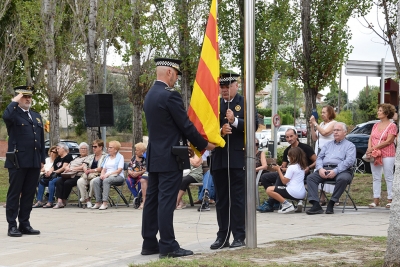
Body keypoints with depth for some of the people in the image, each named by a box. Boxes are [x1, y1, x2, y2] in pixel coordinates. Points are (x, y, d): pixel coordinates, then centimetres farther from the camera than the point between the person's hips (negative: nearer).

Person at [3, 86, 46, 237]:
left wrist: (42, 159, 13)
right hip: (18, 161, -6)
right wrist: (14, 102, -15)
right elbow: (6, 117, -28)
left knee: (29, 194, 8)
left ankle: (25, 224, 14)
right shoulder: (14, 114, -1)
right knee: (14, 193, -1)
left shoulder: (37, 116, 19)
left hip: (34, 162, 6)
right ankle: (12, 225, 2)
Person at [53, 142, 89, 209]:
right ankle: (59, 201, -31)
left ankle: (64, 201, -20)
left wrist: (72, 169, -11)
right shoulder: (76, 158, 32)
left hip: (78, 176, -7)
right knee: (59, 181, -22)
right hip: (68, 175, 7)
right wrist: (67, 168, 1)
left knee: (67, 183, -33)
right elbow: (68, 166, 25)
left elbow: (83, 167, -8)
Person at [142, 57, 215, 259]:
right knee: (166, 201, -8)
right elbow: (186, 125, -12)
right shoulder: (170, 95, -16)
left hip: (154, 156, 9)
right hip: (169, 158, -9)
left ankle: (149, 243, 12)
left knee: (152, 200, 9)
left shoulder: (150, 95, 13)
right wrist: (204, 145, 0)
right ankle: (168, 246, -7)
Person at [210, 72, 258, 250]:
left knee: (238, 199, -2)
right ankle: (222, 236, 12)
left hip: (238, 158, -4)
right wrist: (220, 131, -12)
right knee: (221, 200, 7)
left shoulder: (245, 103, 3)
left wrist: (235, 121, -21)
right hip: (219, 158, 4)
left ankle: (239, 236, 2)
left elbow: (254, 125, -7)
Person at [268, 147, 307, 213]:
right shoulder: (302, 167, 16)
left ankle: (287, 204, -16)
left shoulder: (292, 167, -10)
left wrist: (278, 170, 1)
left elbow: (284, 181, -9)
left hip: (293, 192, -10)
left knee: (269, 190, -11)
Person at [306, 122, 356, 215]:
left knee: (343, 179, -38)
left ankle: (331, 204, -28)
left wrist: (335, 171, -18)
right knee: (310, 177, -21)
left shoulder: (350, 145, 12)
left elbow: (350, 161, -5)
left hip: (340, 170, -4)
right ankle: (316, 205, -30)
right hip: (324, 169, 4)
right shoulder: (328, 144, 29)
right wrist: (320, 168, -5)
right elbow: (319, 157, 19)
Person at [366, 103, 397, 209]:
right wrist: (369, 149, -8)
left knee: (388, 178, -1)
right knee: (376, 178, 7)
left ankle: (390, 200, 3)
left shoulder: (392, 126, -4)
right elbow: (370, 138, 10)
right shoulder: (376, 125, 15)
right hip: (374, 155, 6)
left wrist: (374, 148, -15)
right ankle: (376, 200, 12)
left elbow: (388, 141, -13)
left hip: (387, 155, -6)